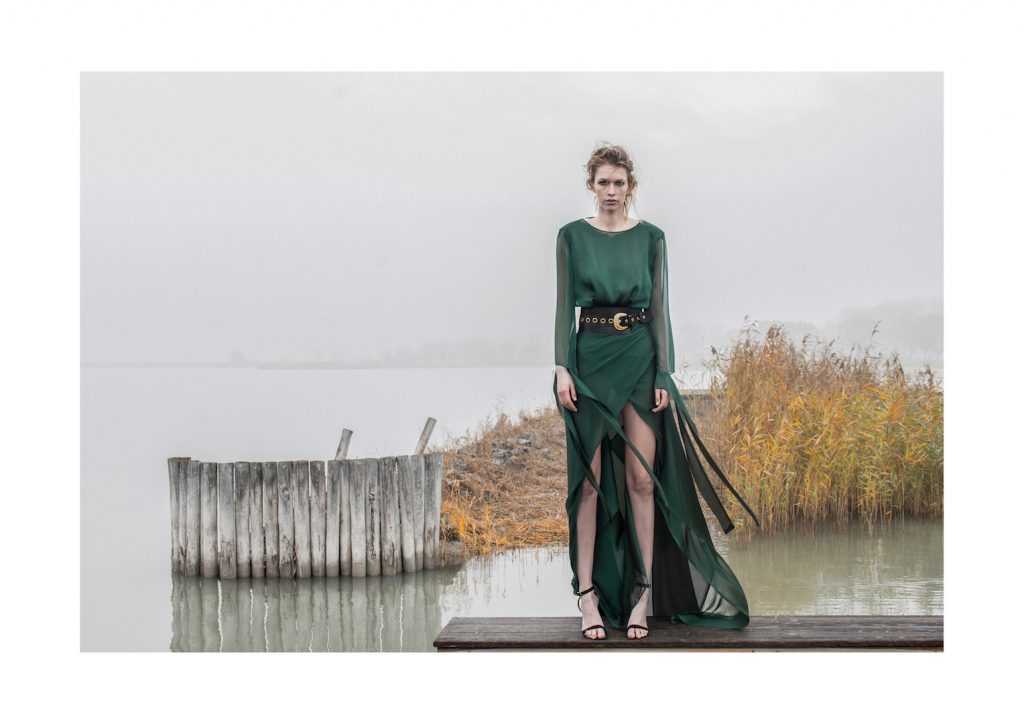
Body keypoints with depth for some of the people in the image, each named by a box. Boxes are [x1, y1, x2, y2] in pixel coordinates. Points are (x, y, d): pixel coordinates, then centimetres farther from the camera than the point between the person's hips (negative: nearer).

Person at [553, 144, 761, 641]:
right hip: (590, 360, 0)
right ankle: (588, 594, 4)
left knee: (641, 478, -3)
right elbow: (564, 305, 2)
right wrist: (562, 368, -9)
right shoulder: (572, 236, 5)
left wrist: (664, 374, -5)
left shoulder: (650, 237, 6)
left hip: (639, 360, 0)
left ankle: (644, 593, 4)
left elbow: (659, 307, 2)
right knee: (589, 479, 0)